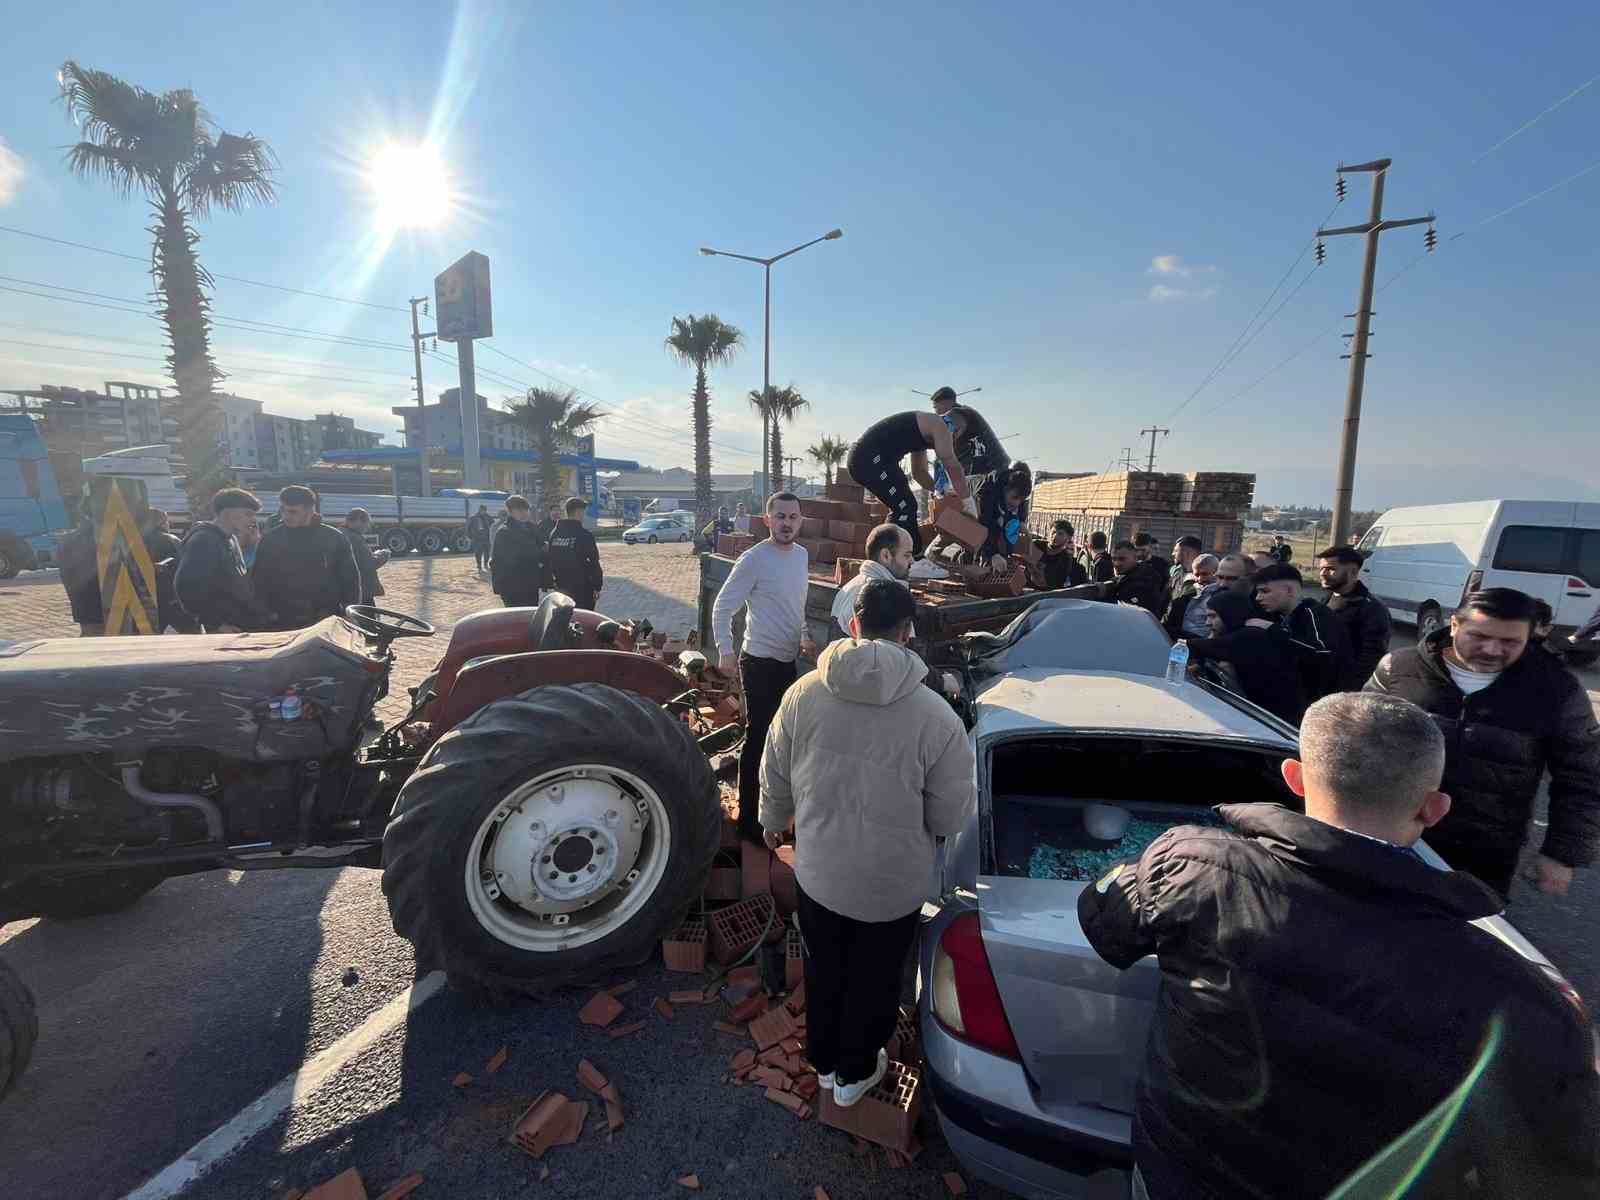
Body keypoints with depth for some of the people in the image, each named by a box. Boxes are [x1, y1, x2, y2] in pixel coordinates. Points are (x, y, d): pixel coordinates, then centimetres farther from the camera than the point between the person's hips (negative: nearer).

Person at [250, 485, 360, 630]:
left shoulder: (333, 538, 1)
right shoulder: (270, 540, 4)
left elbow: (350, 580, 3)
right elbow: (259, 583, 7)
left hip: (327, 623, -1)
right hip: (283, 624, 1)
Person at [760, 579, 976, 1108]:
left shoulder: (805, 693, -16)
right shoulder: (935, 716, -24)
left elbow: (774, 776, -3)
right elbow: (952, 817, -15)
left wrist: (773, 821, 18)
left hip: (817, 873, 3)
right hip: (893, 884, -2)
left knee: (824, 970, 28)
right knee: (874, 981, 24)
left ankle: (824, 1061, 51)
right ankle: (854, 1073, 48)